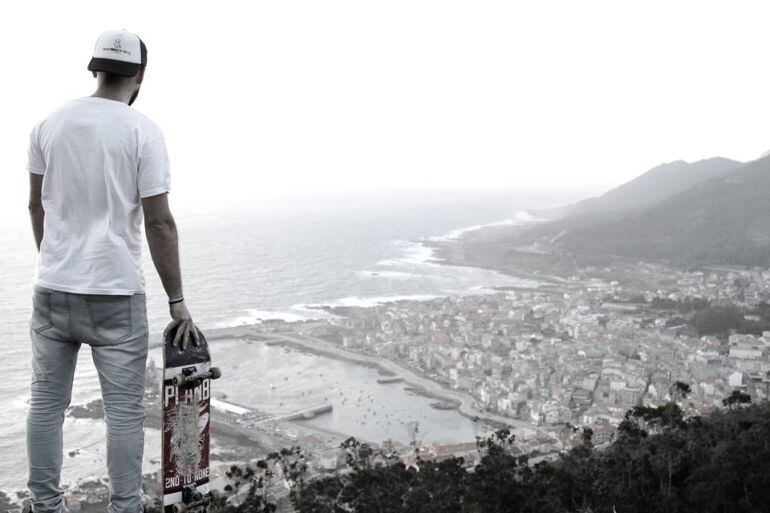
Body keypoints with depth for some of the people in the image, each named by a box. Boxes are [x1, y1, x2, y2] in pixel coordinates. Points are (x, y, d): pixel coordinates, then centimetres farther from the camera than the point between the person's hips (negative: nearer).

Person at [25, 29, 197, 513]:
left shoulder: (50, 123, 4)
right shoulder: (142, 131, -10)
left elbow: (37, 205, 13)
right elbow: (159, 222, -12)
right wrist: (178, 301, -6)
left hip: (52, 289, 5)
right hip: (115, 294, -4)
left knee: (47, 403, 14)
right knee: (124, 410, 5)